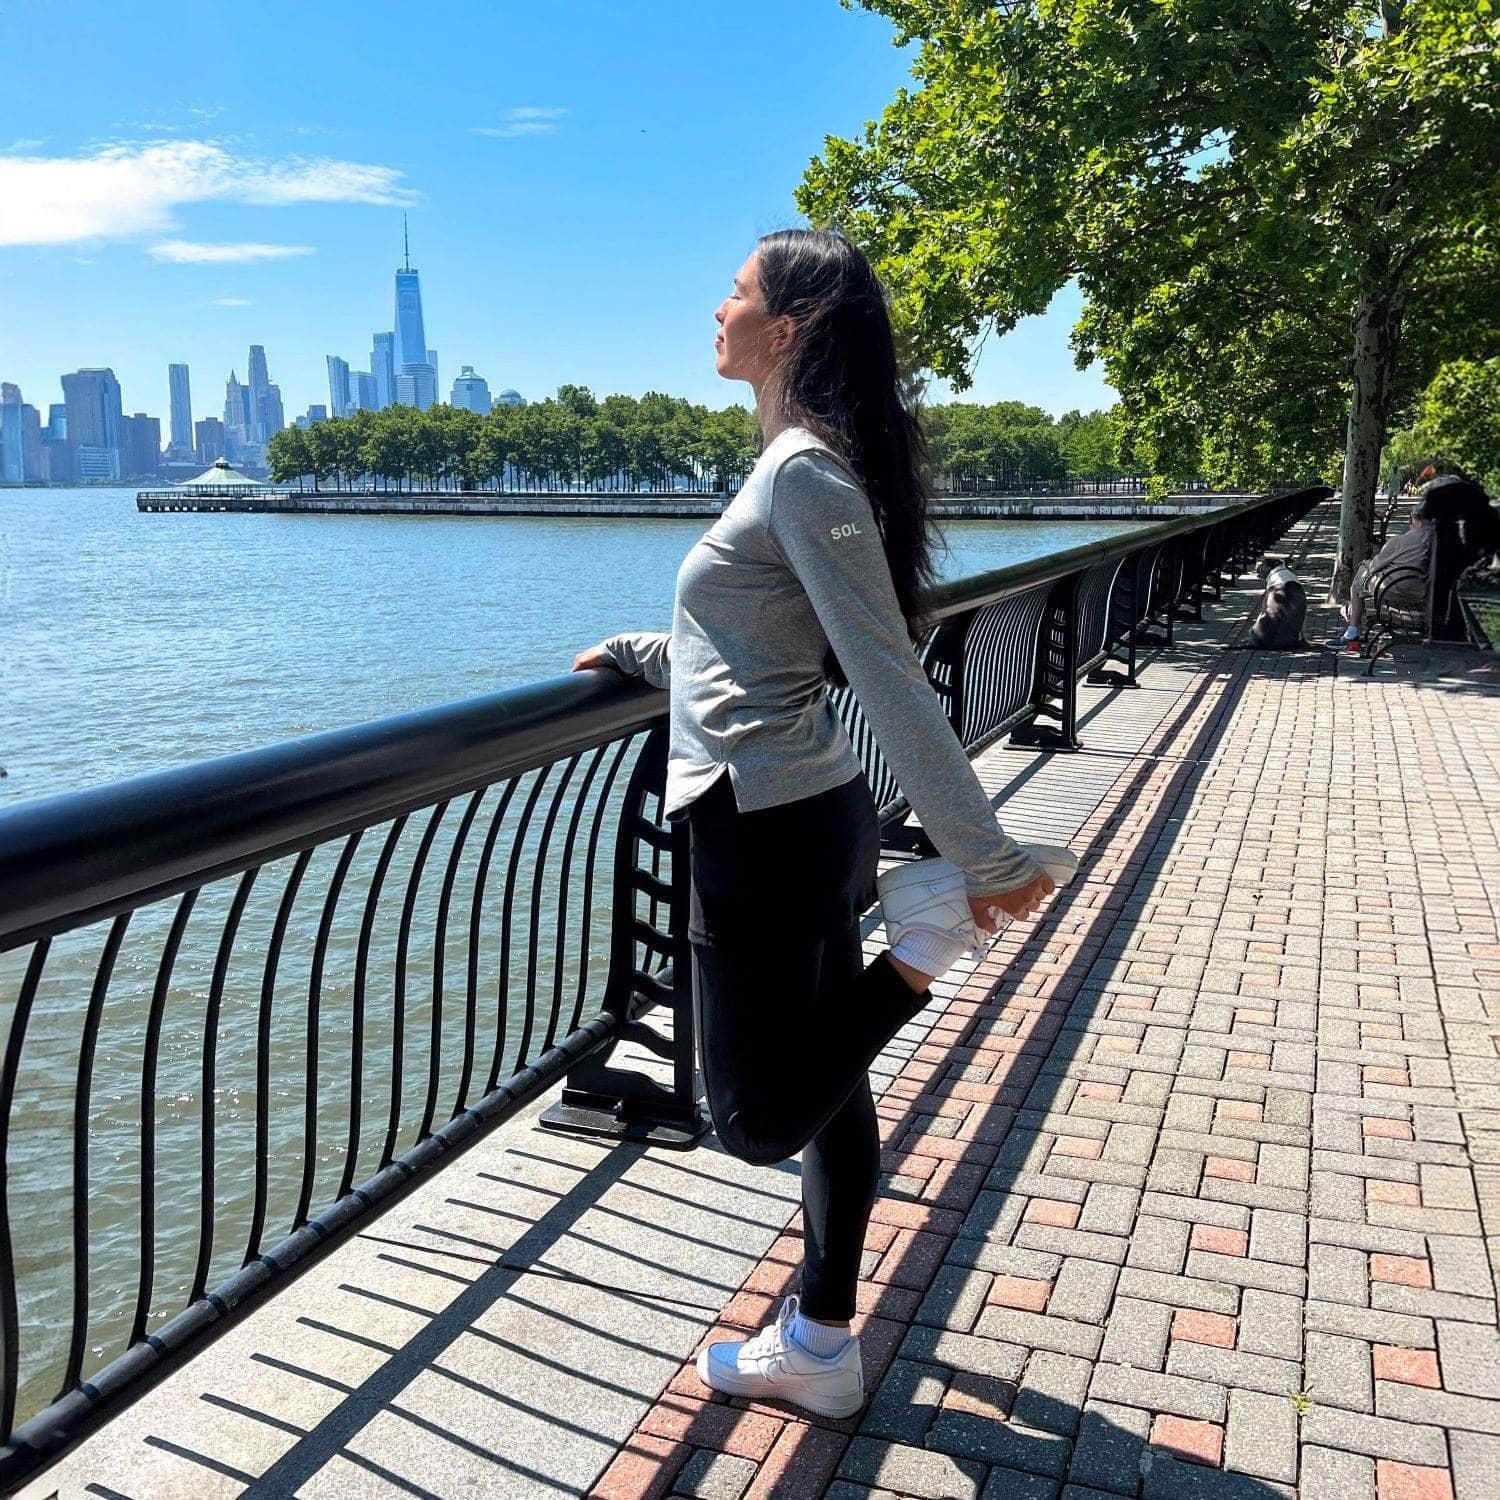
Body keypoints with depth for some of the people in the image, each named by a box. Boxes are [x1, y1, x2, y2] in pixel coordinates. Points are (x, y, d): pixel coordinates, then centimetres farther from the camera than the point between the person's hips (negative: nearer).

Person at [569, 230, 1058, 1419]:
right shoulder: (812, 463, 13)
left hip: (766, 829, -10)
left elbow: (888, 677, -21)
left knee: (760, 1120, 3)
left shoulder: (802, 473, -17)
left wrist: (986, 857, -20)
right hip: (811, 811, 10)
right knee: (828, 1095, 16)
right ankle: (821, 1350, 31)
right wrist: (641, 653, 28)